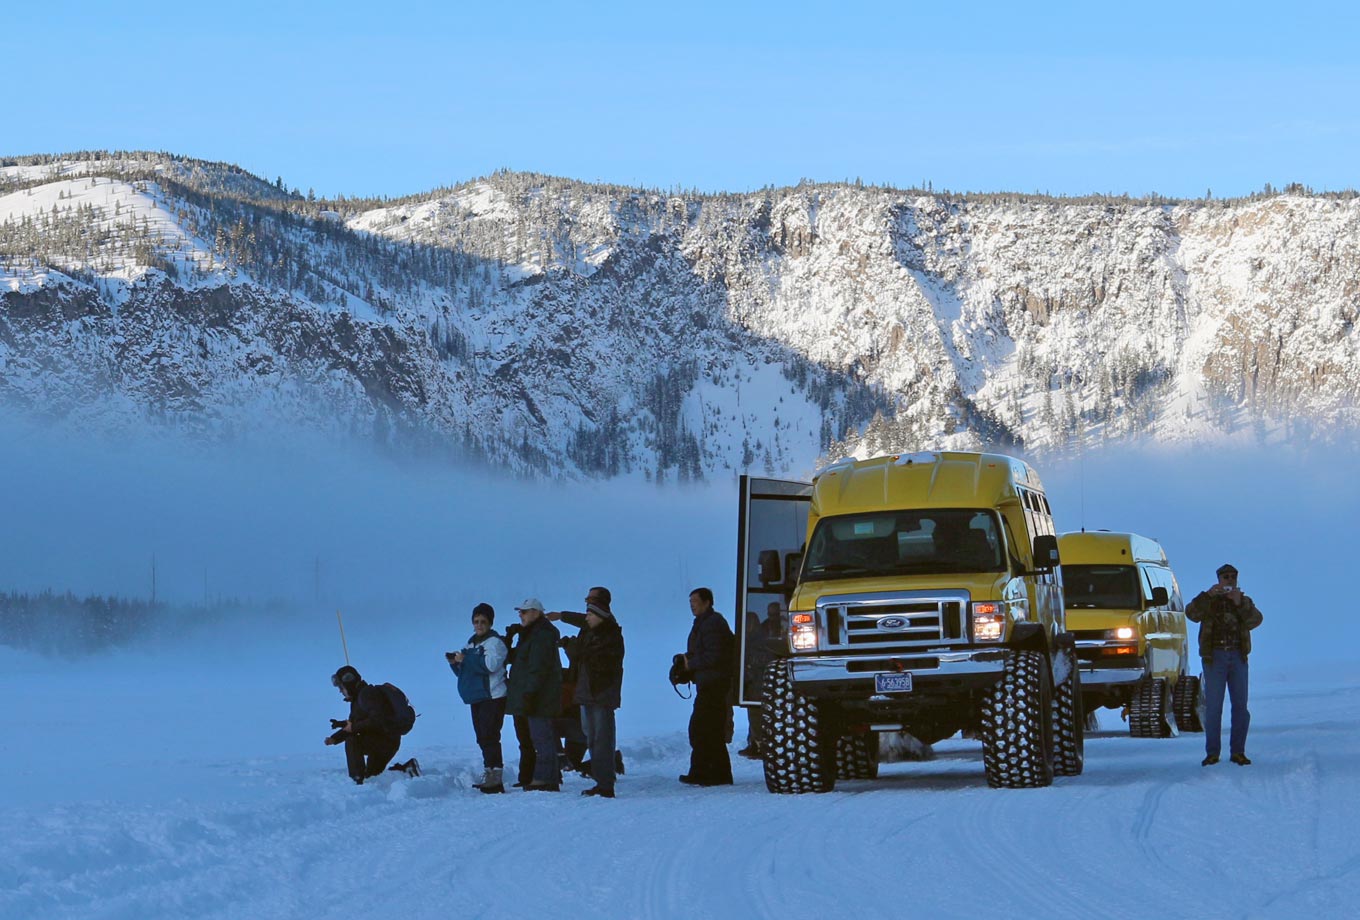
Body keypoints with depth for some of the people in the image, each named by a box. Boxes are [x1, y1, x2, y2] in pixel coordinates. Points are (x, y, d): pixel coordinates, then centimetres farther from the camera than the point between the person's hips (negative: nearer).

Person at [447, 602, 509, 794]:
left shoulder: (494, 642, -6)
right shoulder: (471, 643, 21)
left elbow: (490, 664, -23)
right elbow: (464, 671, 24)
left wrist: (465, 659, -18)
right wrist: (455, 662, 3)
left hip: (493, 697, -9)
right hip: (476, 698, 9)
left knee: (489, 736, -14)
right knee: (483, 737, 8)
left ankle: (494, 777, -16)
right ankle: (488, 772, 12)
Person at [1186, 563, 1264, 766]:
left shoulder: (1245, 602, 15)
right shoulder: (1208, 602, 9)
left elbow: (1255, 620, -4)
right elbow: (1191, 613, -11)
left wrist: (1239, 603, -16)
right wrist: (1208, 595, -19)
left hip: (1238, 658, 2)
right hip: (1214, 657, -2)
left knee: (1240, 706, 1)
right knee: (1213, 707, -4)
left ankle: (1237, 751, 6)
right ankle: (1212, 752, -1)